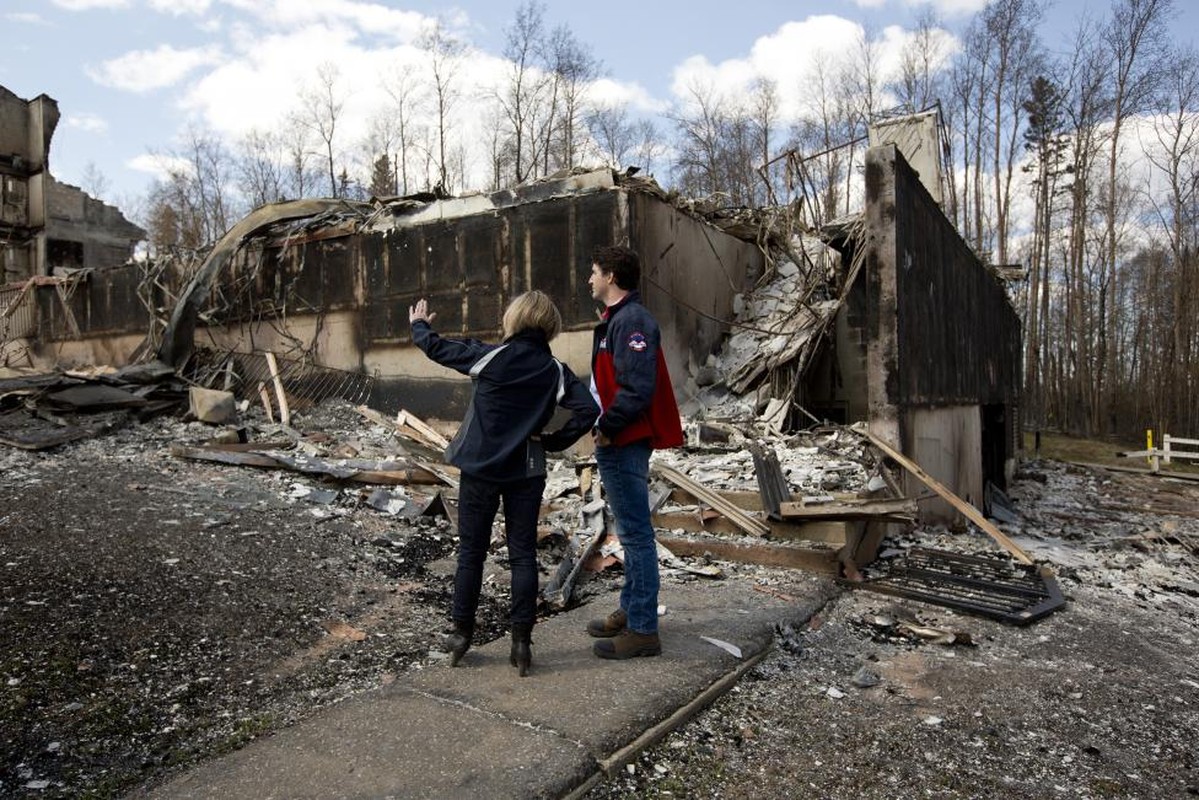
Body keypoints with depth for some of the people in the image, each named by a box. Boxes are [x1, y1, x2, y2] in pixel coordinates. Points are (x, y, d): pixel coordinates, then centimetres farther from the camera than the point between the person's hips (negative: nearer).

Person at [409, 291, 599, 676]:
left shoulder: (491, 357, -10)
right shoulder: (556, 371, -4)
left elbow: (439, 348, 2)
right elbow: (588, 410, -14)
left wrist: (419, 325, 22)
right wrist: (553, 441, -4)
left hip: (480, 469, -1)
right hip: (526, 474, 1)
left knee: (471, 552, 12)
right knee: (523, 555, 8)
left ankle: (461, 633, 22)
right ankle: (521, 641, 10)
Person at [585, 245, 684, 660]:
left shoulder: (632, 321, -16)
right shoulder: (615, 319, 18)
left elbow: (638, 389, -25)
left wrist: (607, 428, -17)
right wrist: (603, 427, 11)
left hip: (625, 444, -11)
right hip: (616, 444, 11)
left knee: (636, 534, -4)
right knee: (631, 533, 18)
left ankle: (642, 630, 5)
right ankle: (630, 610, 30)